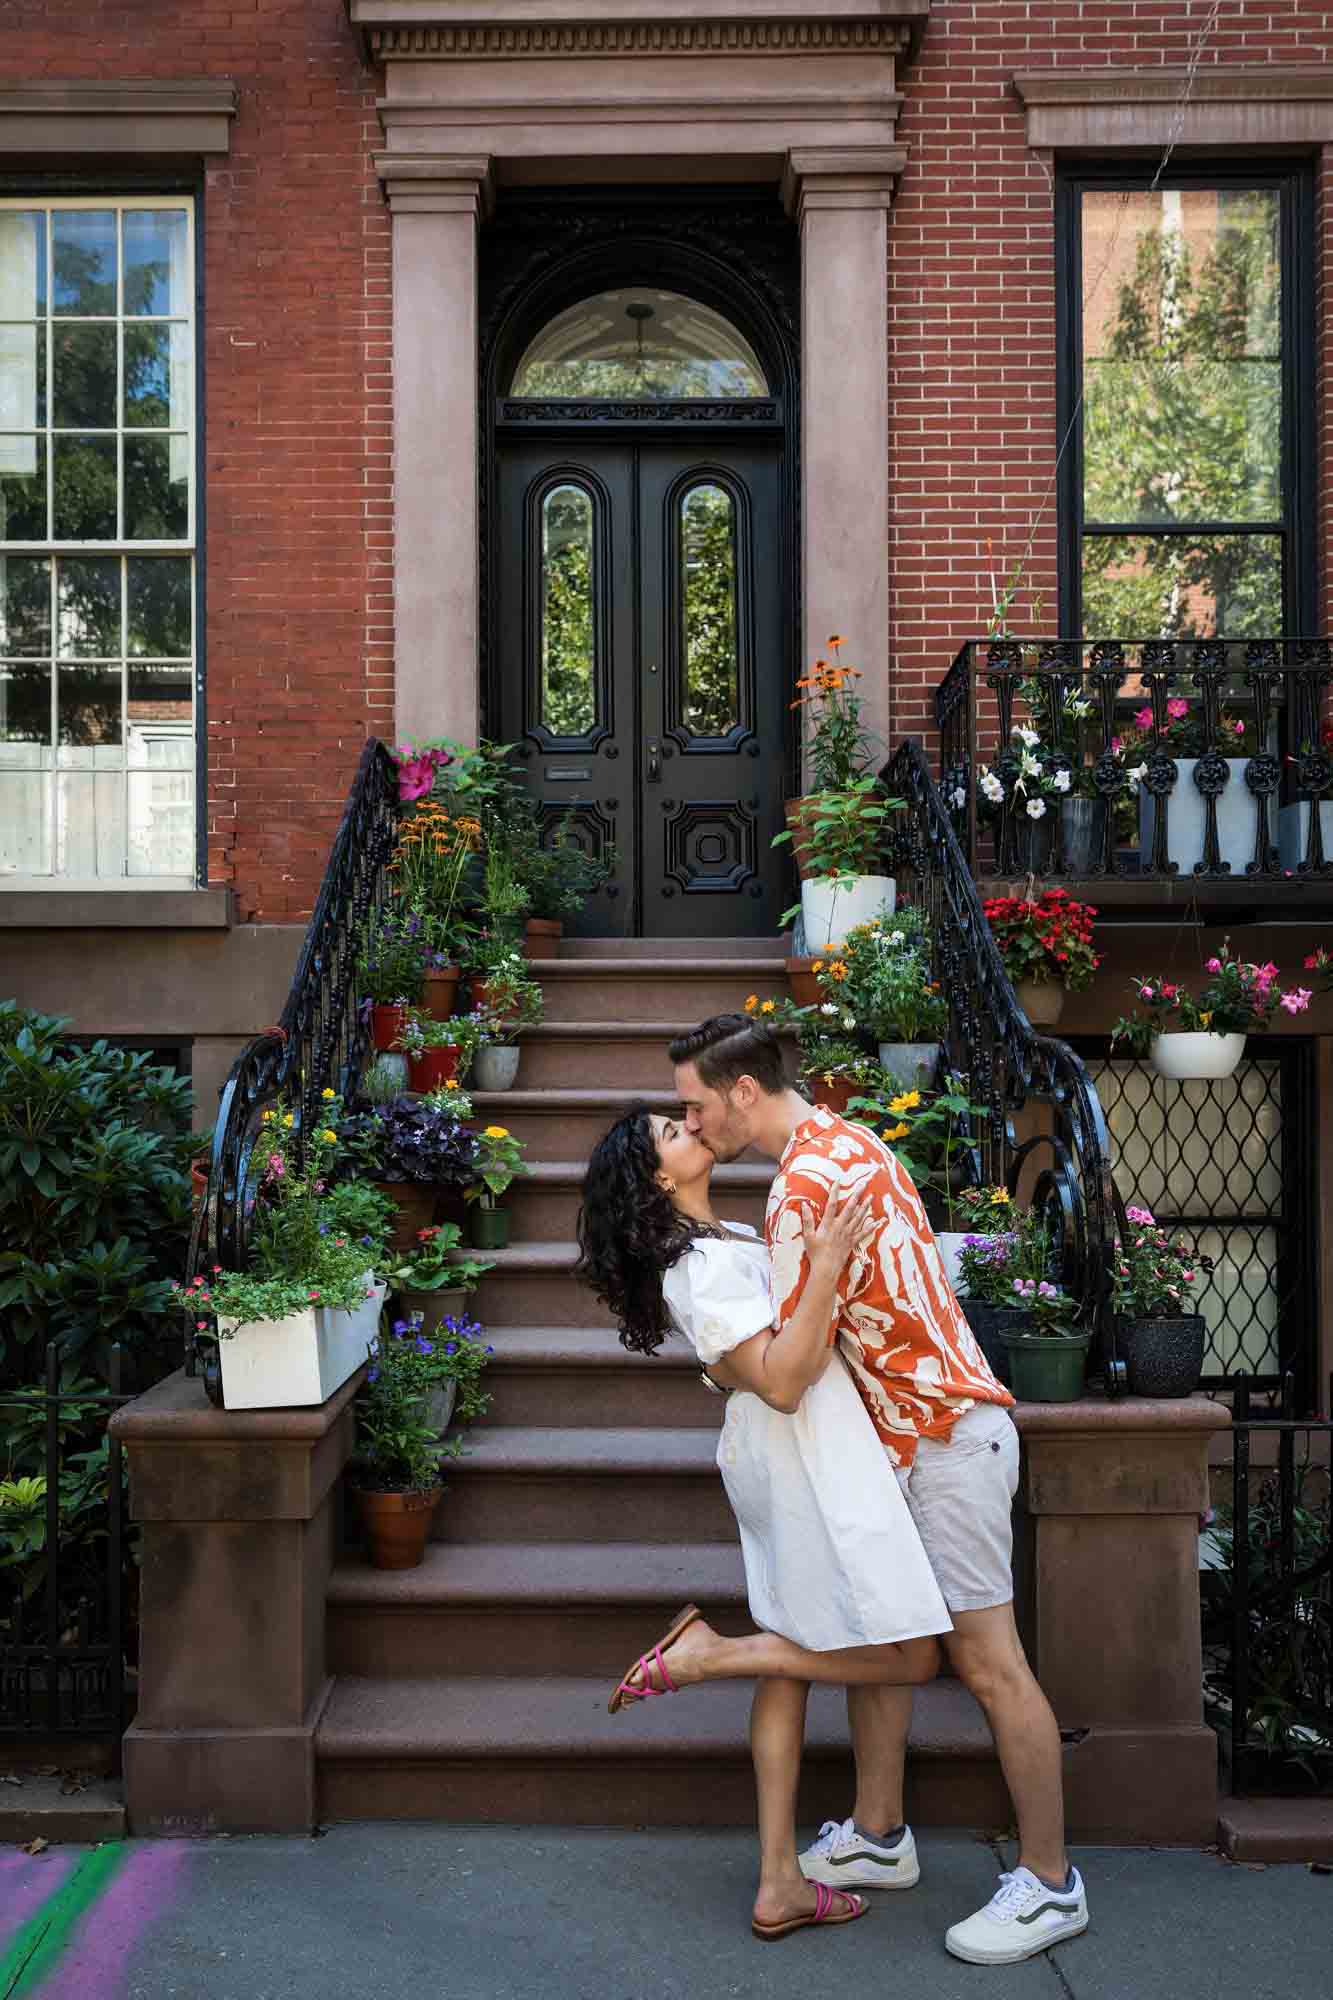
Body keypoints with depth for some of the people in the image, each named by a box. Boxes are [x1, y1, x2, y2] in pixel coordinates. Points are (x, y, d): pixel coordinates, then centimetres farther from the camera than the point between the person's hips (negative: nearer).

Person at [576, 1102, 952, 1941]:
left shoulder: (725, 1238, 11)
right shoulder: (703, 1267, -20)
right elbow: (780, 1382, -26)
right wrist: (825, 1269, -29)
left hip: (780, 1463, 10)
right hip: (811, 1466, -10)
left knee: (793, 1660, 13)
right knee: (910, 1657, -4)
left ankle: (781, 1886, 20)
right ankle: (703, 1652, 0)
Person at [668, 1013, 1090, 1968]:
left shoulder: (806, 1183, -23)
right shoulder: (845, 1139, 9)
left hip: (946, 1438, -10)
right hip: (906, 1431, 10)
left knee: (986, 1659, -1)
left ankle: (1051, 1885, 12)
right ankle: (878, 1835, 31)